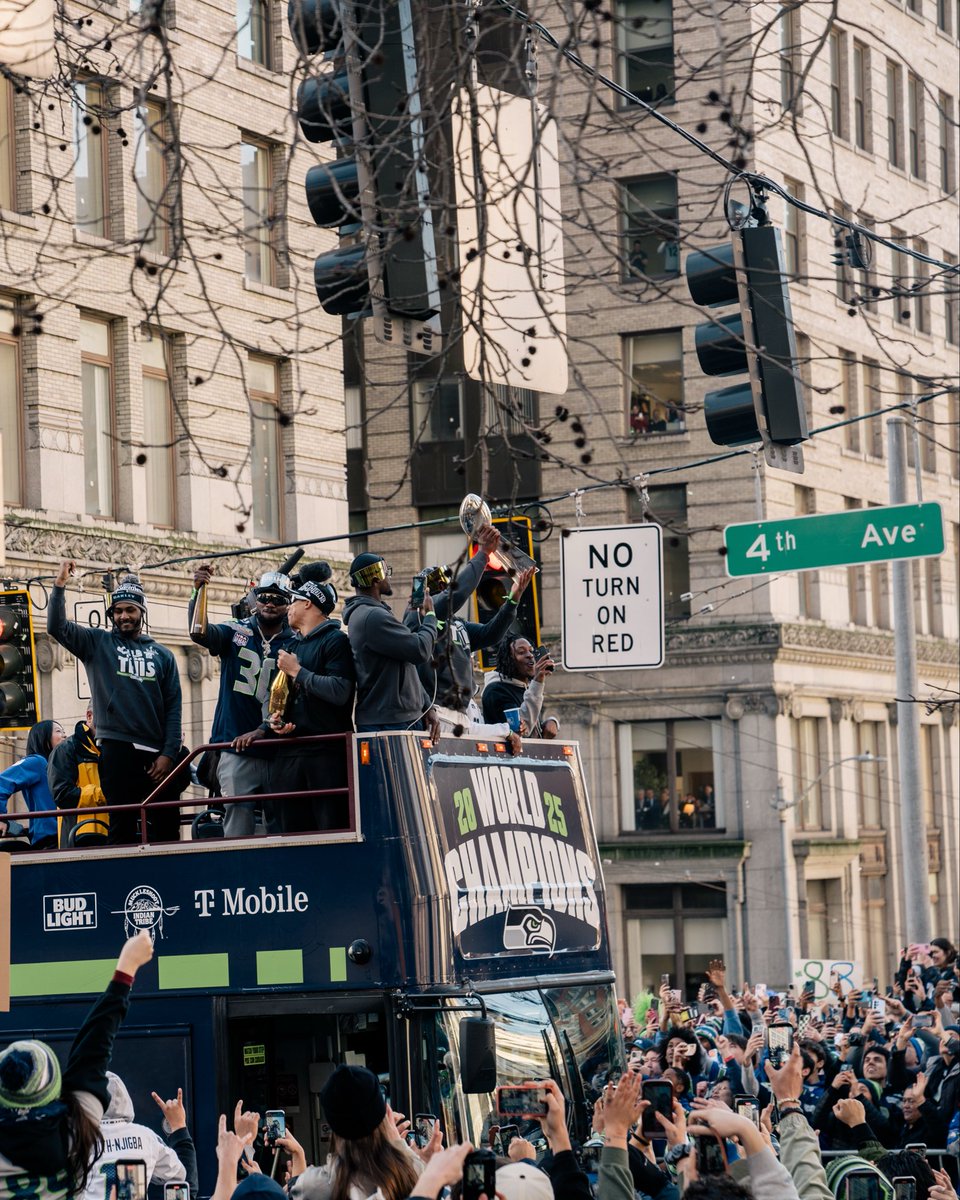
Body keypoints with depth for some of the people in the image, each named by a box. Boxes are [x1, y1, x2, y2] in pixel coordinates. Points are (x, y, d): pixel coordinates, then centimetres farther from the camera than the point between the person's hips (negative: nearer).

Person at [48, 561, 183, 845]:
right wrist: (60, 586, -14)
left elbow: (173, 707, 8)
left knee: (166, 826, 2)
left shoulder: (162, 654, 14)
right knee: (122, 825, -5)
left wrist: (169, 753, -2)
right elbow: (57, 627, -3)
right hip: (117, 748, -2)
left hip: (156, 753, 2)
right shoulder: (98, 643, 11)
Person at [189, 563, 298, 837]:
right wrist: (198, 591, -31)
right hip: (236, 752, -1)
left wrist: (262, 730, -17)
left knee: (281, 828, 5)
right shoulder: (237, 633, 5)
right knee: (237, 829, -6)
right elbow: (199, 633, -14)